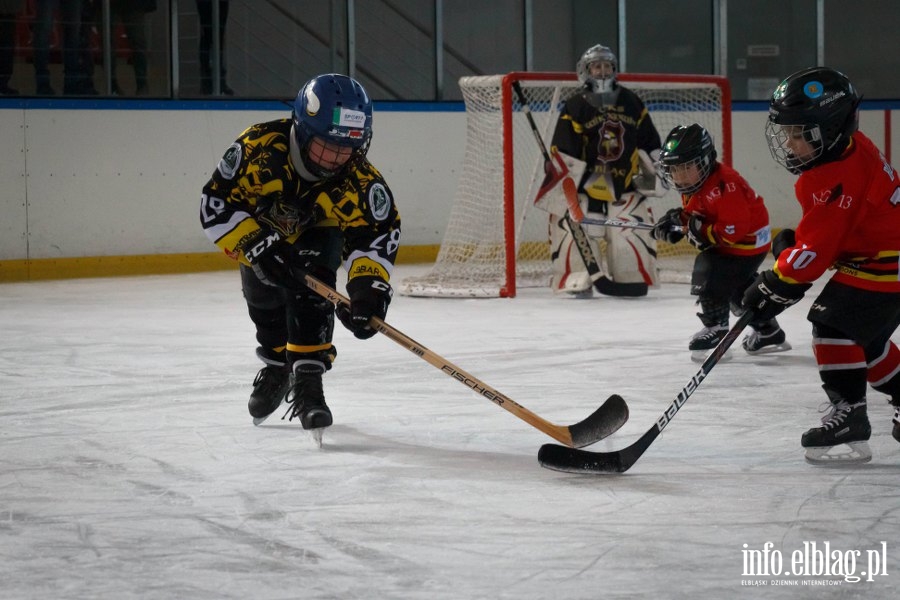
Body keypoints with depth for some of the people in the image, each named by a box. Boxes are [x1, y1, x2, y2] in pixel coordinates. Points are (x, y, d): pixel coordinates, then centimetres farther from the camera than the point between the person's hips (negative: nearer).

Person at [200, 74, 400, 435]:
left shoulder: (357, 179, -35)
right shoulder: (259, 147, -39)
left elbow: (376, 233, -33)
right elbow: (217, 204, -34)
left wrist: (368, 286, -49)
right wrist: (258, 247, -42)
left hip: (320, 232, -1)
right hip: (262, 225, 1)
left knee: (310, 286, -24)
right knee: (264, 295, 8)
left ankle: (306, 377, -17)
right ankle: (277, 363, 37)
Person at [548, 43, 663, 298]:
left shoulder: (631, 103, 7)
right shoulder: (575, 108, -6)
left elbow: (650, 142, 15)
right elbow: (561, 154, -10)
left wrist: (652, 172, 9)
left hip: (624, 182, 3)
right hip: (586, 183, -3)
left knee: (632, 230, -2)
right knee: (574, 229, -13)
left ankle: (633, 278, 13)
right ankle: (577, 281, -5)